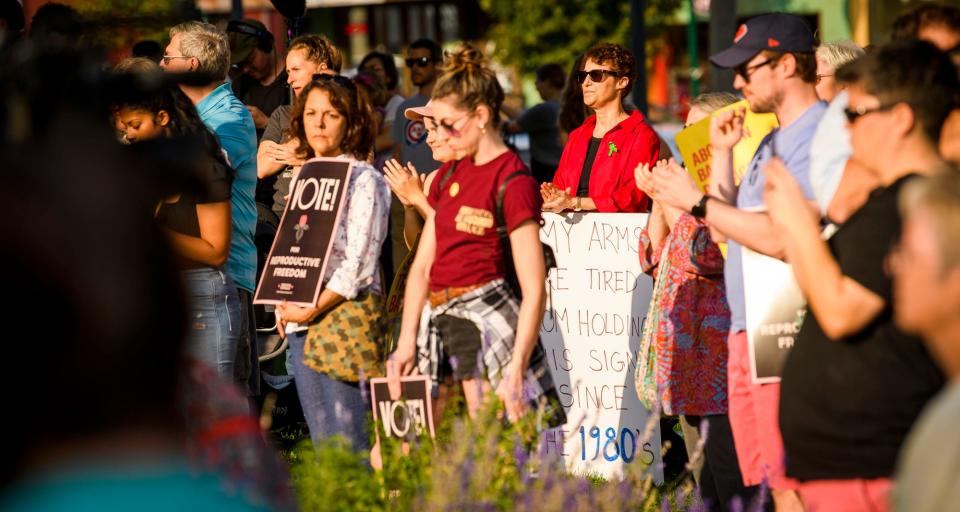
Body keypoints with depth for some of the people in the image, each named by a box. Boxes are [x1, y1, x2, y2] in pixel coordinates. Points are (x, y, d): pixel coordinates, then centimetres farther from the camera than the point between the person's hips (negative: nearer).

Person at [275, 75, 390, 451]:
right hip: (299, 324, 7)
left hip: (345, 316, -7)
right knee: (321, 443, 7)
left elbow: (359, 265, -12)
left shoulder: (364, 180, -5)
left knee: (348, 444, -9)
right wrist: (282, 302, 4)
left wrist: (313, 309, -15)